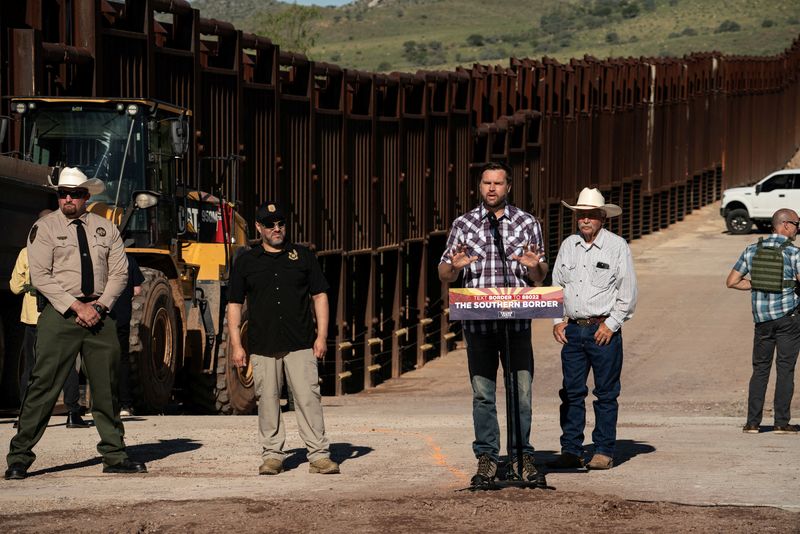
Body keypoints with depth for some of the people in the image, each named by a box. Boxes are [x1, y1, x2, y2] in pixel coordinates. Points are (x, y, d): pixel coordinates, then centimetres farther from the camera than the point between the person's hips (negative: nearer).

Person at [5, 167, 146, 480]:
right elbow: (40, 277, -6)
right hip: (60, 314, -4)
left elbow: (119, 273, 9)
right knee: (43, 385, -8)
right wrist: (77, 306, -13)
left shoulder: (106, 229, 12)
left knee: (106, 387, 6)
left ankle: (114, 456, 15)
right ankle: (19, 458, -5)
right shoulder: (45, 228, 1)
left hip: (98, 313, 4)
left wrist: (98, 305, -7)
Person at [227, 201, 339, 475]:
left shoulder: (303, 256, 9)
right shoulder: (246, 262, 8)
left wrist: (321, 336, 1)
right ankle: (272, 455, 10)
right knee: (267, 401, 2)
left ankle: (319, 455, -3)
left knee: (308, 398, -6)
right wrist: (236, 345, 2)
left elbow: (319, 296, 10)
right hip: (263, 346, 1)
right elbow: (234, 304, 9)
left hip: (300, 344, -1)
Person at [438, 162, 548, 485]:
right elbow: (444, 275, 9)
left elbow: (540, 277, 8)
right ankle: (486, 458, 8)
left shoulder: (527, 223, 8)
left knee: (520, 390, -2)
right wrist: (454, 267, -14)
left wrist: (535, 266, -15)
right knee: (482, 392, 2)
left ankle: (522, 455, 8)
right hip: (478, 322, 0)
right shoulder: (463, 224, 8)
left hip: (517, 321, 0)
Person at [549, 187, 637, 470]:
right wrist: (557, 320, 7)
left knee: (606, 394, 0)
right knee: (571, 392, 3)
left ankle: (604, 452, 5)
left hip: (604, 329, -4)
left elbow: (628, 291, -2)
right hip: (572, 329, 4)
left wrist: (611, 324, -7)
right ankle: (571, 451, 6)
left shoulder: (617, 246, -1)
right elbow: (556, 285, 18)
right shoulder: (568, 246, 11)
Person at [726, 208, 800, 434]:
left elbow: (732, 282, 8)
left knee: (760, 368, 10)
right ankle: (782, 422, 0)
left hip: (762, 318, 4)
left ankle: (752, 422, 5)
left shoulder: (752, 250, 7)